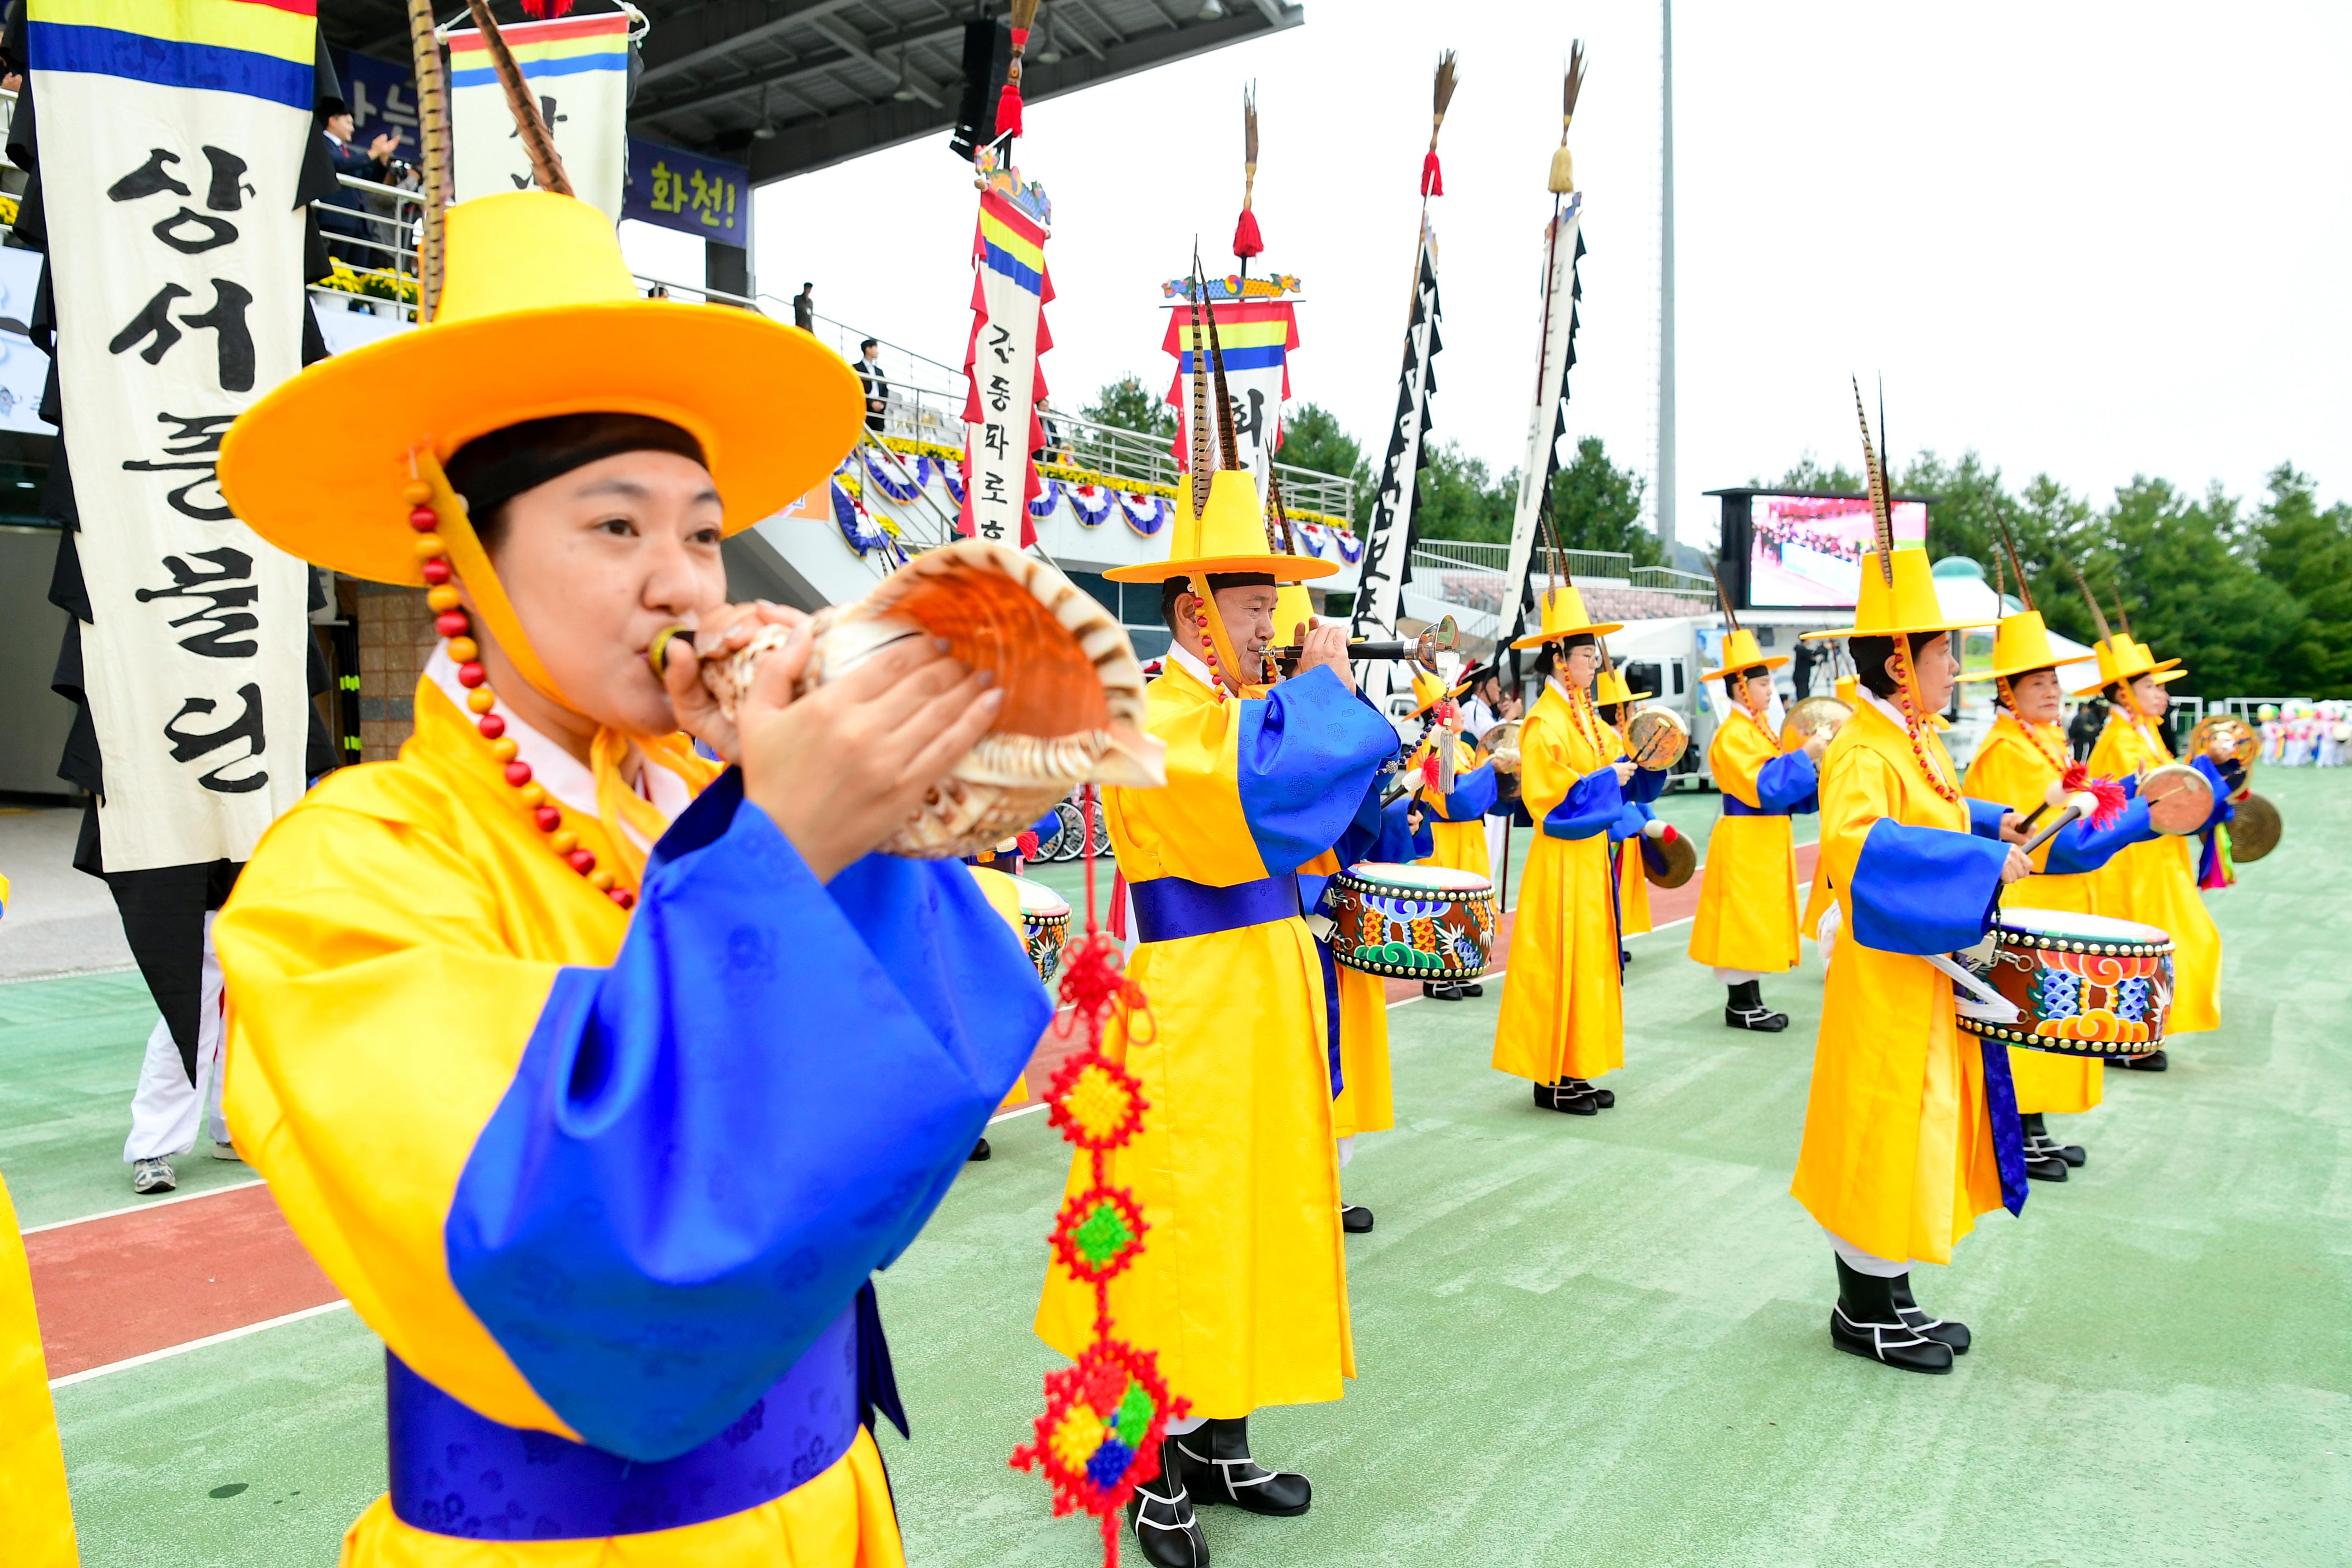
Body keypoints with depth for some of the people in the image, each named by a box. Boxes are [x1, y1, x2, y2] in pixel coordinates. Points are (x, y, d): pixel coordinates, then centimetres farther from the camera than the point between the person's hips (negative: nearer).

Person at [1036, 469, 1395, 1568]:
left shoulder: (1239, 711, 13)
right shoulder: (1156, 718, -16)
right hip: (1191, 1017, -9)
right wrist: (1322, 688, -18)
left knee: (1252, 1221, 16)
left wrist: (1327, 700, 2)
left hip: (1263, 1007, 9)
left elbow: (1319, 820, 14)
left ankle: (1220, 1444, 31)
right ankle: (1159, 1479, 18)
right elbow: (1266, 791, -32)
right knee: (1185, 1236, 1)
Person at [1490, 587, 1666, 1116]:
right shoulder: (1544, 724, -14)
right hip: (1562, 861, -9)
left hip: (1593, 858, 9)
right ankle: (1552, 1079, 5)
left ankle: (1575, 1072, 19)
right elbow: (1550, 799, -19)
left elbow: (1618, 780, 17)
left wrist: (1640, 766, -1)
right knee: (1561, 964, -4)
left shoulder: (1588, 718, 13)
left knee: (1591, 961, 11)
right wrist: (1606, 780, -16)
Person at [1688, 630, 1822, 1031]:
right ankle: (1741, 1006, 1)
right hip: (1745, 842, -10)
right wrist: (1805, 754, -19)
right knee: (1745, 920, -5)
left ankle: (1750, 1002, 16)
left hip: (1766, 842, 10)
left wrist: (1811, 766, 0)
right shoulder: (1733, 735, -15)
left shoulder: (1757, 729, 15)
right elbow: (1764, 787, -22)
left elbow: (1782, 786, 15)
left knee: (1761, 920, 11)